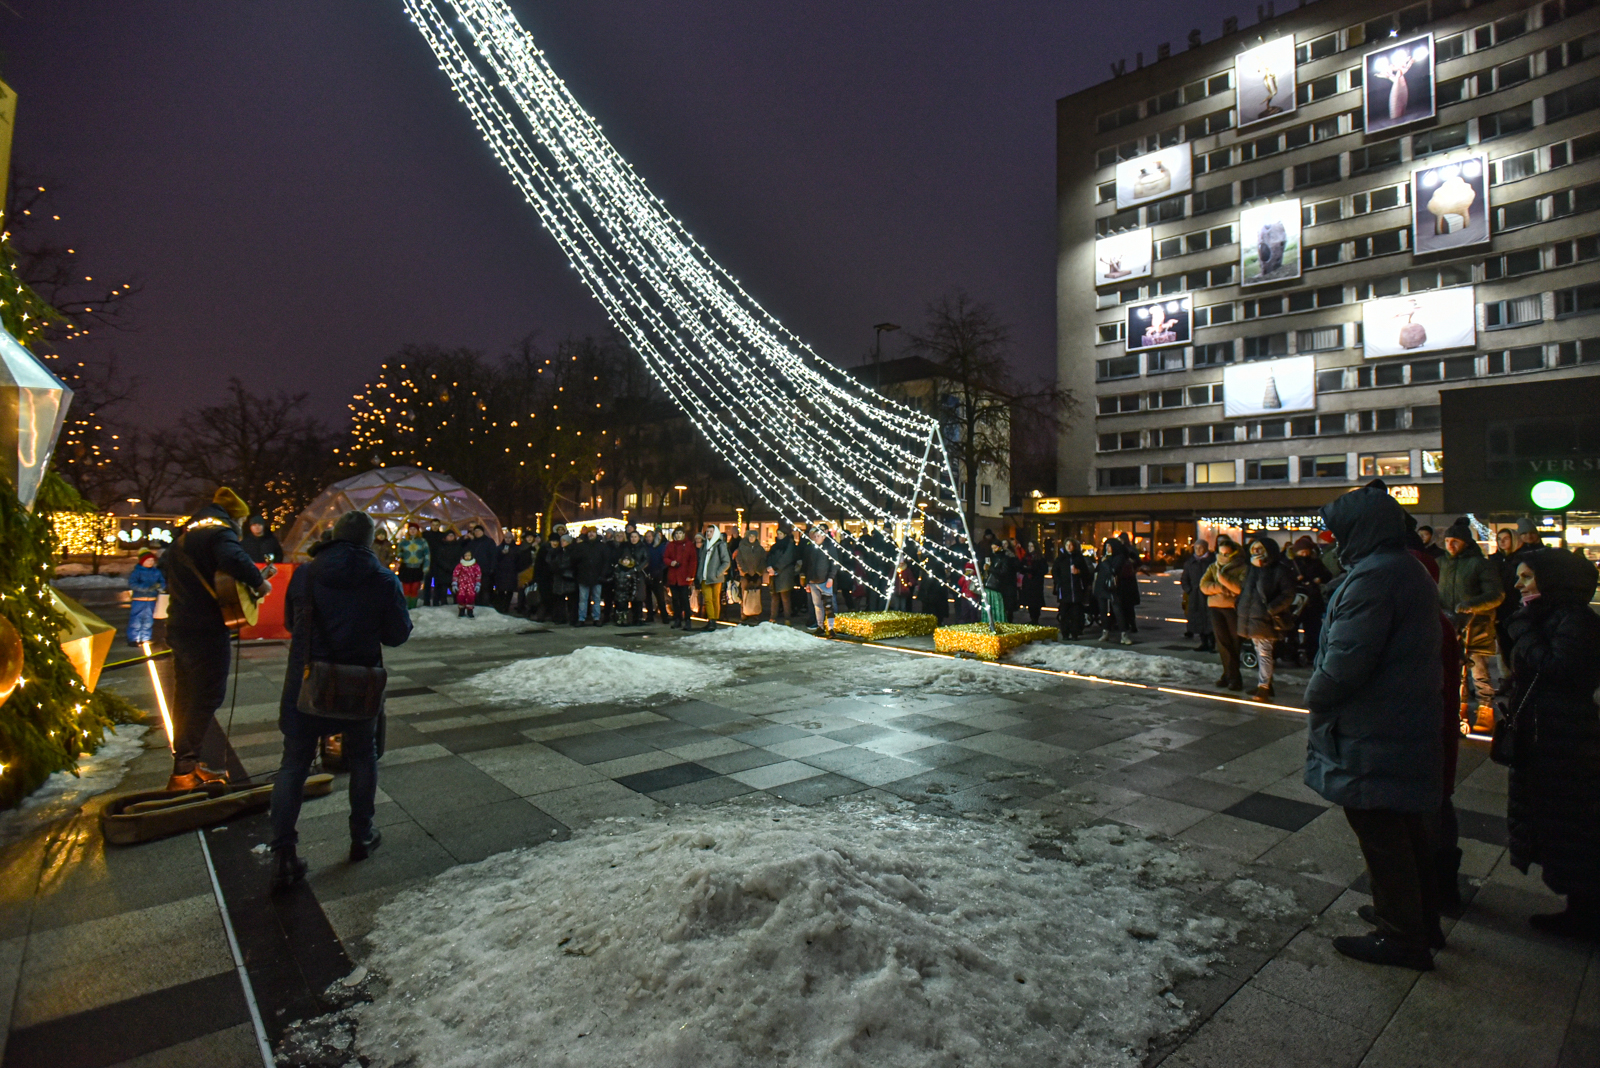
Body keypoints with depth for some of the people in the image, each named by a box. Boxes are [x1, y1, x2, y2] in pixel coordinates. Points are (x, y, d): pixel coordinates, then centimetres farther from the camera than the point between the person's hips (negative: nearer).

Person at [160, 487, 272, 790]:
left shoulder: (185, 534, 17)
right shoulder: (220, 532, -13)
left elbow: (165, 566, 31)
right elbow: (233, 560, -34)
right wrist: (260, 582, -21)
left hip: (179, 627, 10)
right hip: (206, 629, -10)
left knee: (185, 696, 16)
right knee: (206, 697, -4)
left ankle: (187, 763, 26)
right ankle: (184, 771, -2)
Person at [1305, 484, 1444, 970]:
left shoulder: (1374, 576, -23)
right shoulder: (1410, 570, 11)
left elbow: (1346, 661, -27)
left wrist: (1316, 695, -8)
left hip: (1372, 737, -10)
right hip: (1411, 728, 10)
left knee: (1381, 836, 4)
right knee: (1408, 832, 21)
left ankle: (1402, 938, 17)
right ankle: (1423, 925, 36)